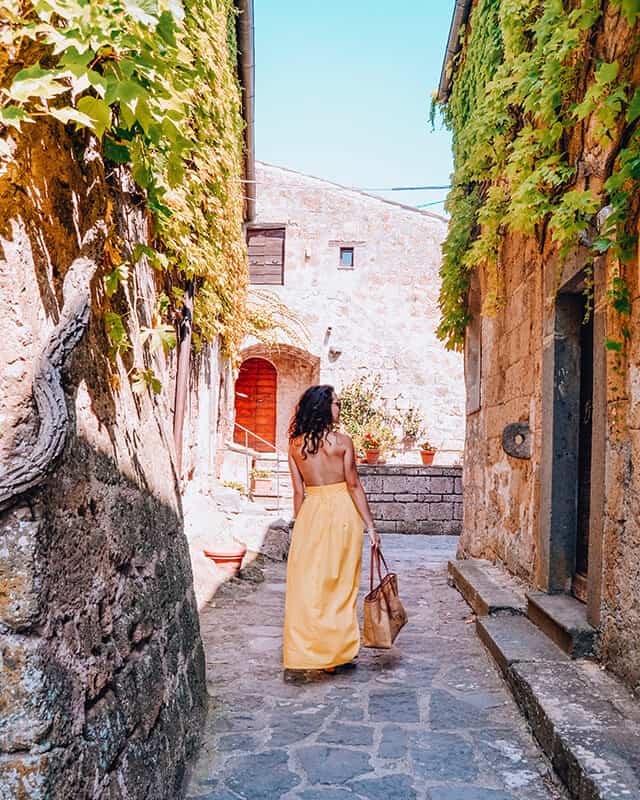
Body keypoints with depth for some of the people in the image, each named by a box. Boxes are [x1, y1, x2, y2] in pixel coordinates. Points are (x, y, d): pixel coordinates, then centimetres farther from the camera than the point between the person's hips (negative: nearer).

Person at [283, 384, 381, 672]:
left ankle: (310, 647, 17)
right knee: (341, 583, 9)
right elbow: (354, 485, -8)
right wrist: (370, 525, -3)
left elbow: (298, 491, 4)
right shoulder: (342, 441, -7)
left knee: (308, 582, 10)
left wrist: (300, 525, 13)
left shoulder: (295, 444, 2)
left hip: (310, 511, 3)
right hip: (342, 510, -2)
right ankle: (339, 647, 19)